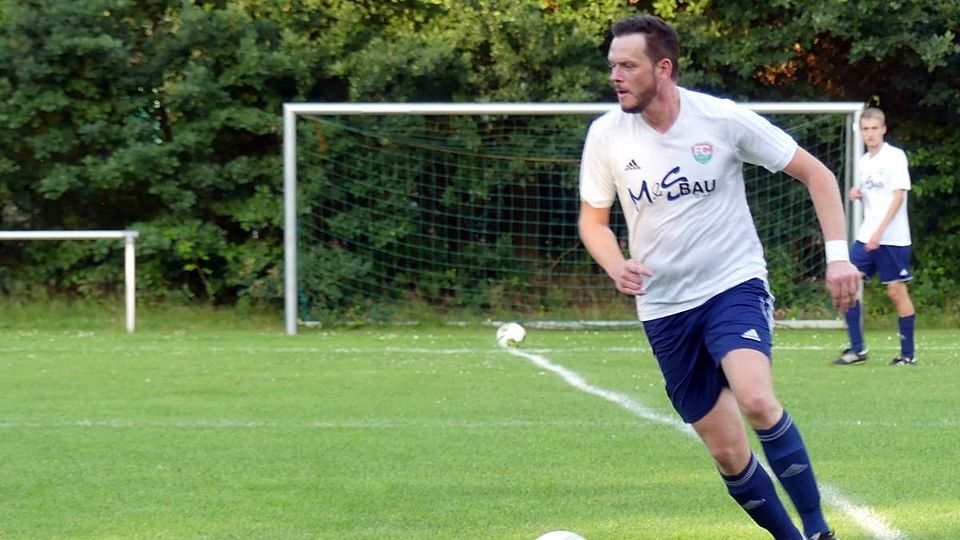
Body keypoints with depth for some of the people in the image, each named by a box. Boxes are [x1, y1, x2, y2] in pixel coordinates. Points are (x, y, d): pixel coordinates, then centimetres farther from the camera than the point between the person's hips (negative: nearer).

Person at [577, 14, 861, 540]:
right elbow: (593, 219, 10)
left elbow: (815, 174, -2)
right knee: (727, 452, 3)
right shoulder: (605, 136, -5)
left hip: (735, 285, -3)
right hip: (664, 309, 3)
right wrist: (616, 267, -11)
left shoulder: (722, 119, -11)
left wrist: (838, 254, -12)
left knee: (755, 400, -30)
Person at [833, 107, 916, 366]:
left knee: (896, 291, -3)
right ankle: (857, 349, 3)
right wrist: (857, 193, 3)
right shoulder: (864, 160, 14)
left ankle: (908, 353, 6)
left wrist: (880, 231, -23)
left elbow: (898, 195, -15)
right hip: (866, 236, 7)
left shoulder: (895, 156, -8)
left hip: (892, 238, -7)